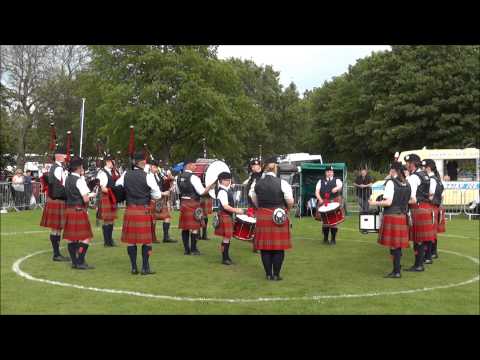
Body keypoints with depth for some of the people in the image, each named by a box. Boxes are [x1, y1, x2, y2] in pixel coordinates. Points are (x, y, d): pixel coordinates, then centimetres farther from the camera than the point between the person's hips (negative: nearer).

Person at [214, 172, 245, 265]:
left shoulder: (228, 190, 12)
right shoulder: (222, 192, -18)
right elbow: (225, 207, -23)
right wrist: (236, 210, -22)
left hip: (229, 215, 10)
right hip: (224, 216, -10)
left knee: (228, 237, 15)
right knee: (226, 238, -5)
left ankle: (227, 256, 24)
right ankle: (224, 259, 3)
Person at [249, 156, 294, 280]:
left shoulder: (257, 183, 2)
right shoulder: (282, 183, -9)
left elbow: (254, 201, 13)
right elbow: (290, 202, -5)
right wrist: (286, 209, 15)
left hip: (262, 217, 3)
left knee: (265, 247, 9)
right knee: (279, 247, 4)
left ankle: (268, 274, 14)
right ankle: (276, 275, 8)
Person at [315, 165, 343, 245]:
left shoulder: (337, 180, 11)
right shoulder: (321, 181, 15)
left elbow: (340, 186, -11)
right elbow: (317, 191, 6)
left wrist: (336, 188, -34)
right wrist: (319, 199, -12)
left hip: (334, 203, -1)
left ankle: (333, 239, 7)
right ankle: (325, 239, 12)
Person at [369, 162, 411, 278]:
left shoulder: (391, 182, -12)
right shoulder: (407, 184, 9)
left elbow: (388, 202, -19)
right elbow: (409, 201, 13)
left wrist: (375, 203, -7)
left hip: (391, 215, -7)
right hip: (402, 216, 7)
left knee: (393, 244, -1)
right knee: (398, 243, 13)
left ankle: (396, 271, 2)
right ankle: (397, 268, 20)